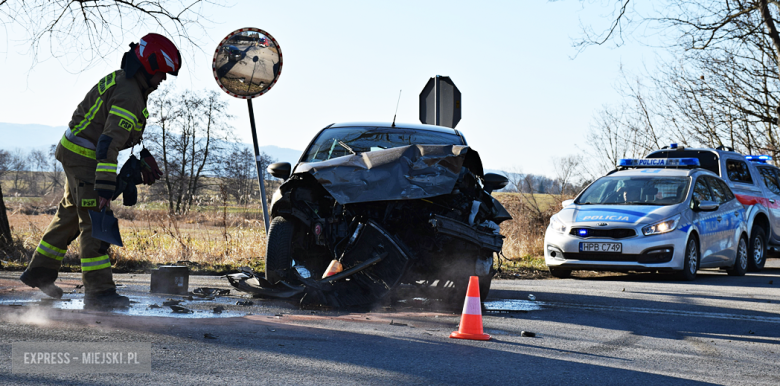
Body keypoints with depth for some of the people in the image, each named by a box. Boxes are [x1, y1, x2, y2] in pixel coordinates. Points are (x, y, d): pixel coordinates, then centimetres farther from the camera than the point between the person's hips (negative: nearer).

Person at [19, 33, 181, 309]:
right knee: (95, 222, -11)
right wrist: (104, 187, -34)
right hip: (83, 157, -11)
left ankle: (39, 271, 31)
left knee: (71, 214, 20)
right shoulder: (128, 95, -23)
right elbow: (109, 143, -31)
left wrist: (144, 155, 25)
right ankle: (99, 291, -11)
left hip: (75, 152, 11)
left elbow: (125, 131, 25)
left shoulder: (123, 81, 10)